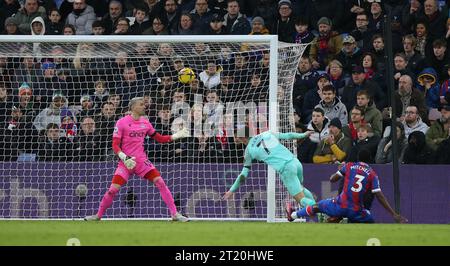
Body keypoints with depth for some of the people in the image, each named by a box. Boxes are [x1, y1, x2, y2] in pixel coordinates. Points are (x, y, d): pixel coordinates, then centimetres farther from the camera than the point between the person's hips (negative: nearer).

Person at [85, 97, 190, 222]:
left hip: (142, 160, 3)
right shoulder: (122, 122, -6)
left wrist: (176, 136, 7)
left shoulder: (145, 122, 8)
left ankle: (175, 214, -7)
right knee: (113, 189, -11)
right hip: (126, 162, -3)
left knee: (160, 182, -10)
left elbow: (159, 138, 17)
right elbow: (115, 145, -8)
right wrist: (124, 158, -22)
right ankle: (98, 215, 8)